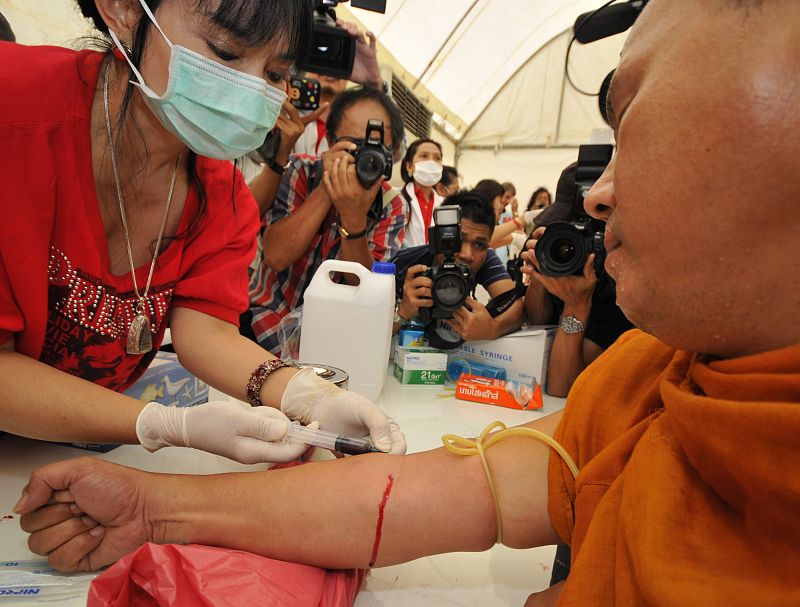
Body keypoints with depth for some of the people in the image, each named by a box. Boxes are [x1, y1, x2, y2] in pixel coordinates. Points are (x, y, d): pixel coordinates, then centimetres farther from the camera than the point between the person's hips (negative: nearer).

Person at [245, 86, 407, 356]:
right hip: (264, 325, -1)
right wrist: (325, 189, -26)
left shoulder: (393, 207, -5)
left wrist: (354, 219, -31)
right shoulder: (302, 172, -7)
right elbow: (276, 256, -20)